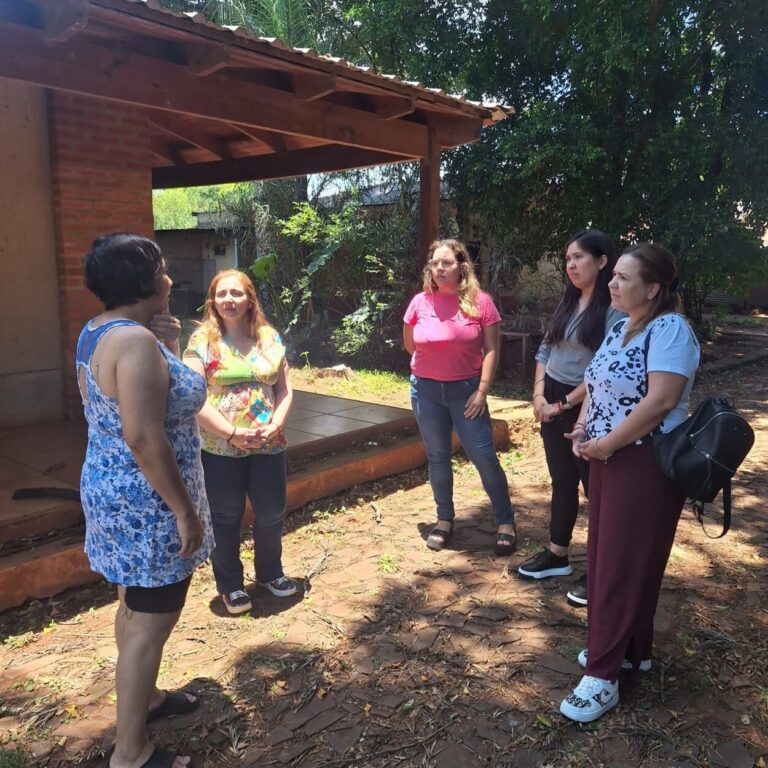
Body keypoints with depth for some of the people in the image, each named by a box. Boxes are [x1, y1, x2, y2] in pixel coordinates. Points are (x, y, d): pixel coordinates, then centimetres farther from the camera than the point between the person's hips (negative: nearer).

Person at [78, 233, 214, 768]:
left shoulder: (97, 333, 7)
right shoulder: (135, 342, -25)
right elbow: (145, 439, -30)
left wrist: (166, 344, 2)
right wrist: (185, 512, -22)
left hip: (117, 492, 10)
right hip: (146, 503, -10)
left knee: (135, 609, 24)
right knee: (150, 624, 3)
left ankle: (143, 697, 44)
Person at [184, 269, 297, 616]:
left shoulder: (270, 338, 5)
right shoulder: (202, 340, -5)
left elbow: (284, 390, 6)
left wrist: (275, 425, -10)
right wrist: (232, 433, -17)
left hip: (269, 445, 3)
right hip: (220, 448, -3)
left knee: (272, 513, 12)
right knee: (226, 518, 10)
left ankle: (270, 572, 38)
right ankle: (230, 585, 30)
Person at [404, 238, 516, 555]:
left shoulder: (480, 302, -8)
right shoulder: (420, 302, -2)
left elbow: (491, 350, -8)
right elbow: (409, 345, 13)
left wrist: (482, 391, -13)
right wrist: (435, 364, 12)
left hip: (466, 389, -2)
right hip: (426, 390, 3)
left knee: (484, 457, -2)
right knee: (437, 458, 11)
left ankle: (505, 522, 13)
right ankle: (444, 519, 27)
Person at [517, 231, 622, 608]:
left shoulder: (614, 309, -14)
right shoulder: (567, 302, 10)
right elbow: (544, 351, 12)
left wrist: (563, 405, -14)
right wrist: (539, 395, -1)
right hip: (552, 403, 7)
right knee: (562, 482, 17)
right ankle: (557, 555, 30)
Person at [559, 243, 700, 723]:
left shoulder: (670, 328, -16)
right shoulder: (621, 328, 11)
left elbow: (660, 401, -26)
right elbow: (598, 385, 16)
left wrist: (605, 445, -19)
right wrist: (583, 430, -2)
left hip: (646, 464, -9)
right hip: (608, 459, 9)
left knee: (626, 564, -1)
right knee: (605, 557, 15)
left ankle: (604, 675, 10)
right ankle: (627, 650, 33)